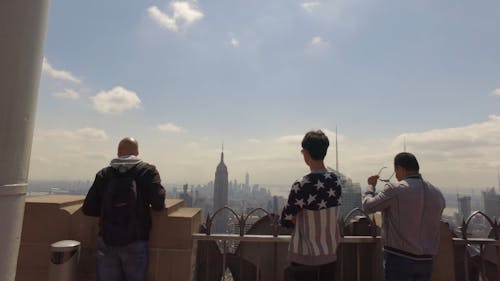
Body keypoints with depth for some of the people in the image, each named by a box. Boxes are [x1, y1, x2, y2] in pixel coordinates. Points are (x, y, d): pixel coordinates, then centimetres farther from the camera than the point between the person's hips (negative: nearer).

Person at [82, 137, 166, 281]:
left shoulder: (103, 173, 5)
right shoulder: (148, 170, -3)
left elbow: (88, 209, 4)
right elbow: (158, 204, -14)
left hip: (106, 242, 3)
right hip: (134, 242, -2)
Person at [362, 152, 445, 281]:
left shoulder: (395, 190, -17)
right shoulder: (437, 194, 3)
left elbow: (368, 206, -7)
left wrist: (371, 186, 8)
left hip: (399, 258, -5)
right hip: (426, 260, 6)